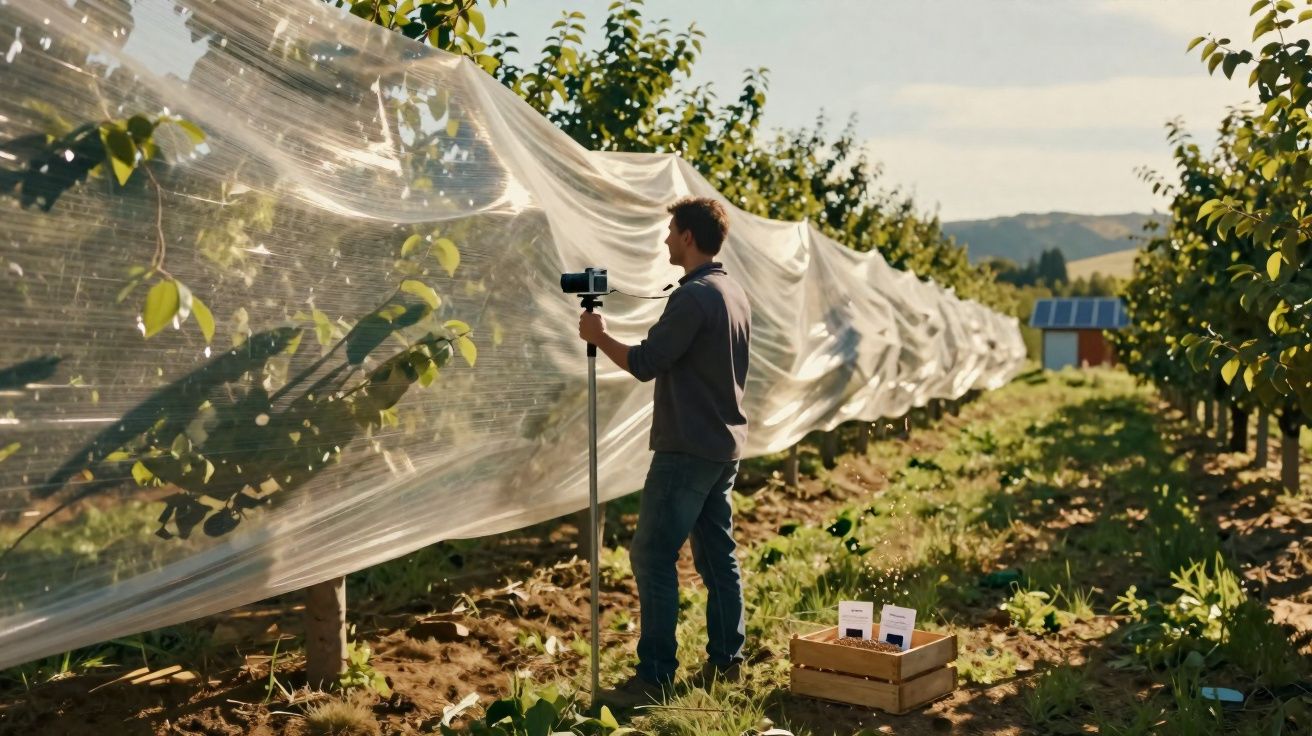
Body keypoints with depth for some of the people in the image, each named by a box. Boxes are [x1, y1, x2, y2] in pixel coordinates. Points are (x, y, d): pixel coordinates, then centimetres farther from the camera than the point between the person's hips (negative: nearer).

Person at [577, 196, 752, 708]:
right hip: (726, 445, 10)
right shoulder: (736, 295, 13)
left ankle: (654, 677, -5)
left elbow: (645, 363, -18)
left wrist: (599, 337, -4)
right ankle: (725, 660, 20)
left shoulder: (693, 296, -17)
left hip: (687, 449, -10)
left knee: (653, 556, -6)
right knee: (718, 555, 14)